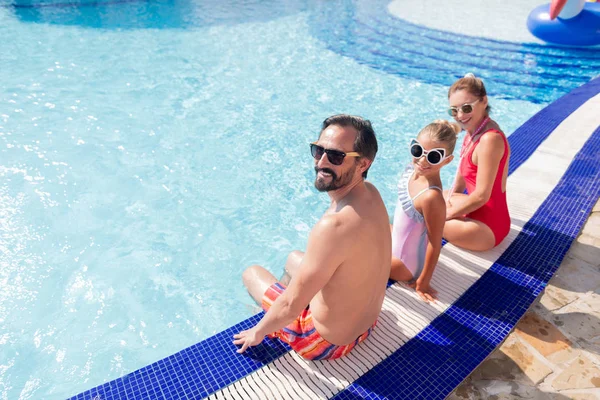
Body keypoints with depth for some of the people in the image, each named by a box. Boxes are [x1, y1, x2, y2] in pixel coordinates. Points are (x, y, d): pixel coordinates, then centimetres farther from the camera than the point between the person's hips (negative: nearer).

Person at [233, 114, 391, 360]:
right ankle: (269, 307, 52)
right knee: (294, 259, 28)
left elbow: (290, 307, -27)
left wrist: (258, 332, -11)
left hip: (327, 342, -7)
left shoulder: (334, 225, -39)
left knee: (252, 273, 11)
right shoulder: (371, 194, -14)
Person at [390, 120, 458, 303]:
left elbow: (435, 244, -24)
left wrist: (423, 283, -14)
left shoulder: (431, 197, -35)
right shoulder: (412, 168, -13)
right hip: (397, 239, 8)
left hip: (406, 264, -8)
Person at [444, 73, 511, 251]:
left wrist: (447, 214, -13)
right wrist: (449, 199, 11)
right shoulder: (473, 129, 0)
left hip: (487, 228, -9)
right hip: (480, 211, 10)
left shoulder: (489, 139, -27)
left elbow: (481, 195, -25)